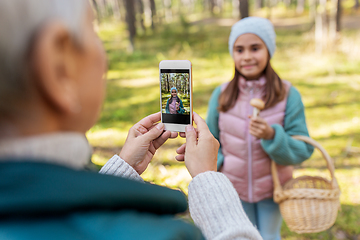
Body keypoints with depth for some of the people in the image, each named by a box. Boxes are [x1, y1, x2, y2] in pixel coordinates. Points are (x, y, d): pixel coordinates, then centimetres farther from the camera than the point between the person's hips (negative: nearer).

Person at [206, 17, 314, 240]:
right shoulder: (221, 95, -9)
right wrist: (215, 166, -15)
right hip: (234, 189, 1)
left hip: (272, 188, -1)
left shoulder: (288, 94, -13)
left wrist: (272, 135, -32)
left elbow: (303, 150, -15)